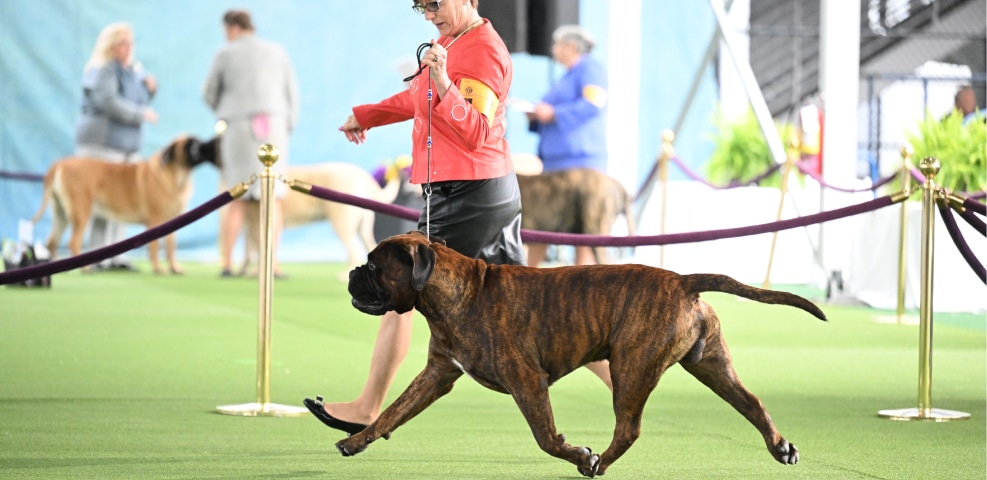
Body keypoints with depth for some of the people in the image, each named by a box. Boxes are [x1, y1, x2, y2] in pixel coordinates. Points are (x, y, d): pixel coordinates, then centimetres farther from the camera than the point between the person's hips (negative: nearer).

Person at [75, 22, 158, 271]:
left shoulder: (133, 70, 17)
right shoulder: (101, 71, -9)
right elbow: (109, 102, -21)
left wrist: (149, 89, 6)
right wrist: (142, 114, -17)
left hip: (129, 144, 8)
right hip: (102, 144, -8)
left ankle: (116, 256, 8)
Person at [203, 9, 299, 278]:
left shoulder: (226, 55, 4)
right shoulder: (276, 52, 11)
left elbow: (210, 94, 13)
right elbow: (292, 93, 11)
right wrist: (288, 126, 17)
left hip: (238, 127, -1)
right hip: (274, 123, 1)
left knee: (237, 201, 3)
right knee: (272, 199, 2)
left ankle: (226, 263, -2)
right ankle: (271, 264, -5)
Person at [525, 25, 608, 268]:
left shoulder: (590, 68, -1)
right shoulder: (567, 77, 27)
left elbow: (593, 104, -17)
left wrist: (553, 114, -14)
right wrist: (536, 118, 11)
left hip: (580, 159, -9)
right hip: (554, 162, 9)